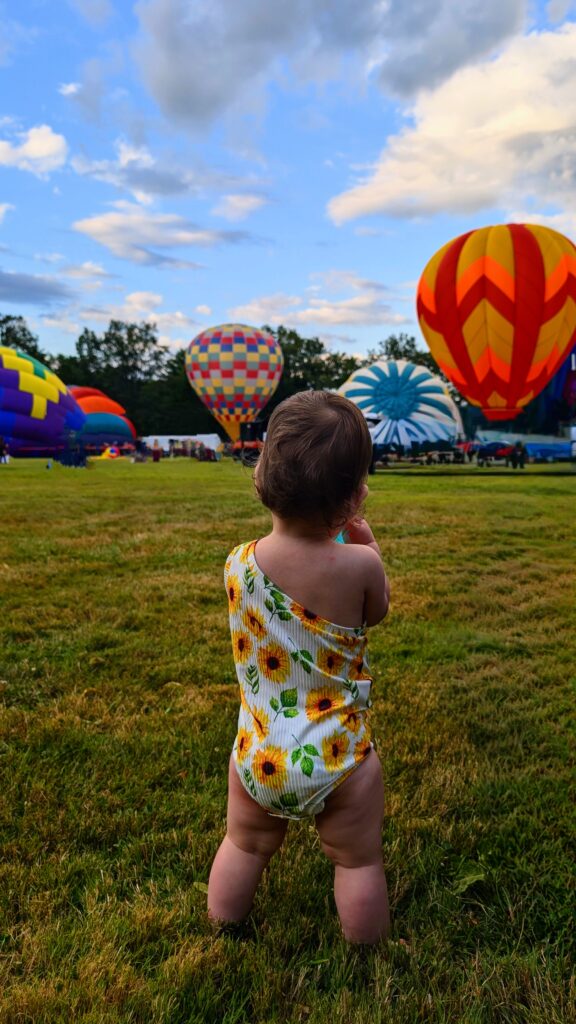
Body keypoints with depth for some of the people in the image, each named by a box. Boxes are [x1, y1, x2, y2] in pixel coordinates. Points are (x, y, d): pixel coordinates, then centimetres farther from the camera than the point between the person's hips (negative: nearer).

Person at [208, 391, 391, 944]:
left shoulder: (236, 564, -12)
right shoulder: (359, 565, -21)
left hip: (257, 757, 3)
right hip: (339, 760, -3)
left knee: (244, 847, 27)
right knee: (358, 860, 21)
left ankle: (220, 929, 49)